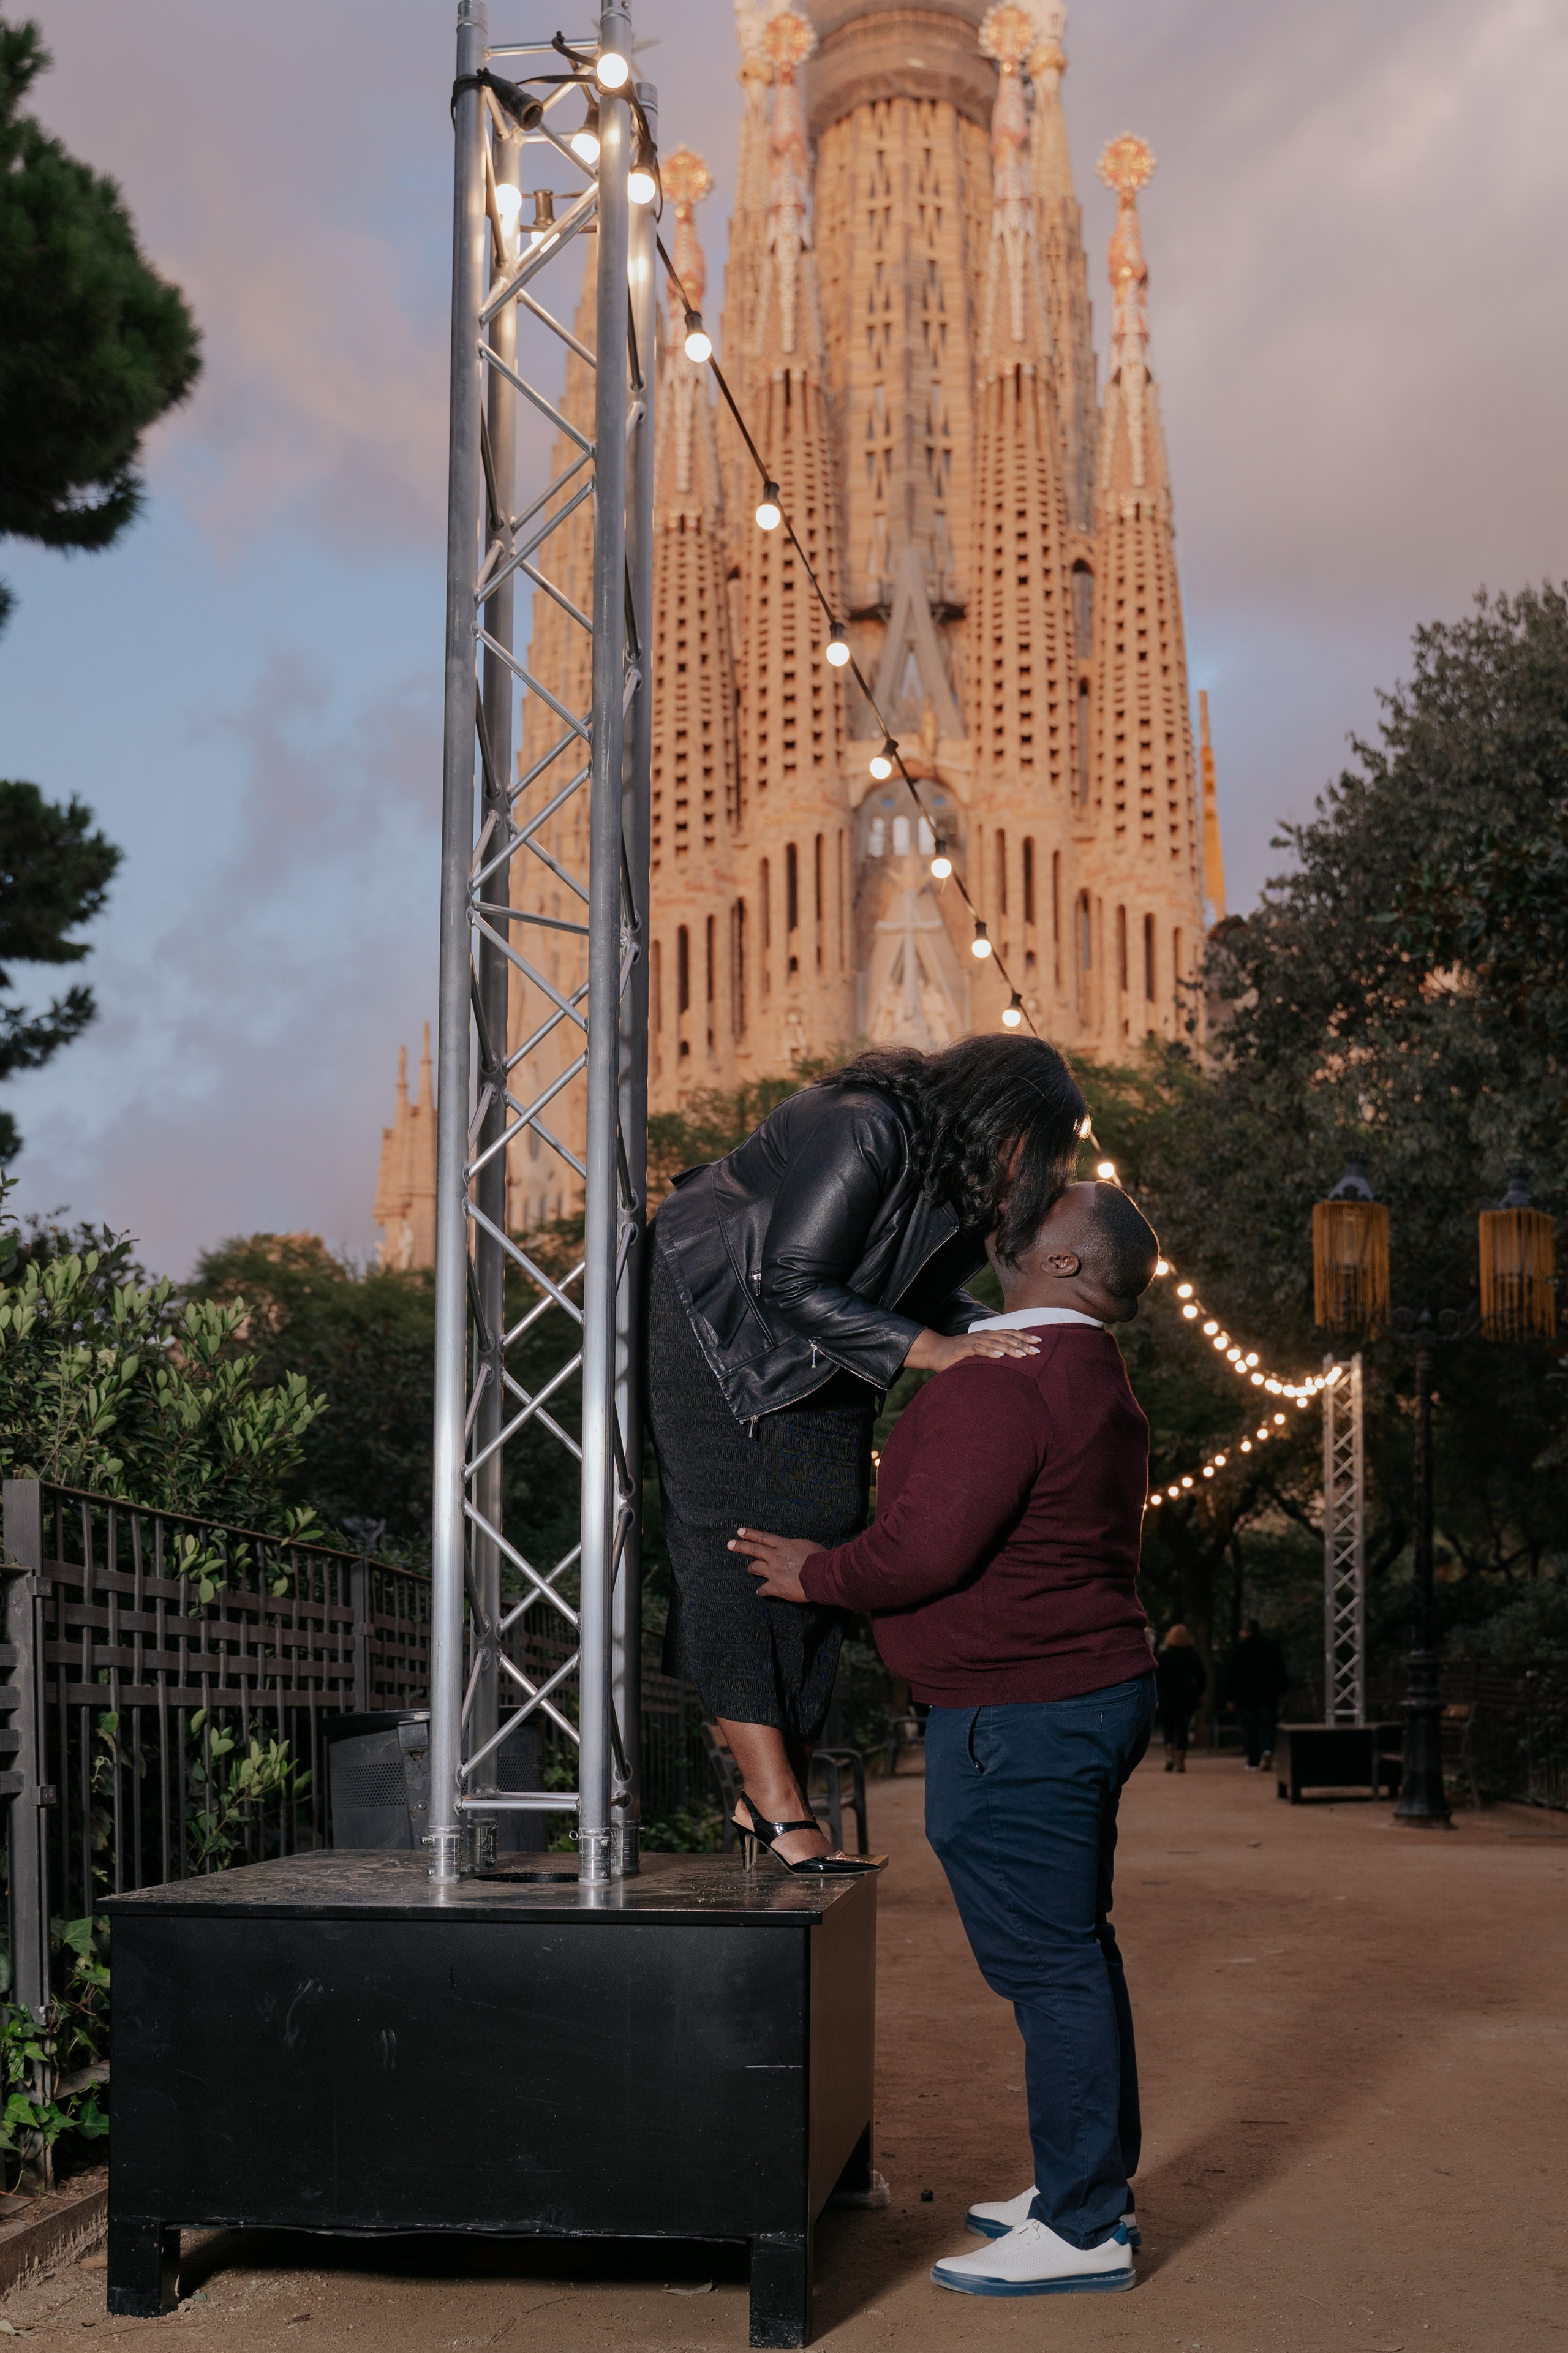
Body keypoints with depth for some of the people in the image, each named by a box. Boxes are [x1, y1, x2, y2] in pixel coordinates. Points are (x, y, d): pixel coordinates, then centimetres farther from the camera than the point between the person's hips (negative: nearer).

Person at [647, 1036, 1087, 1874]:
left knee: (823, 1537, 0)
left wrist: (996, 1345, -14)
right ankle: (779, 1807, -16)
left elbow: (934, 1291, 5)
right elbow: (792, 1284, -31)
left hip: (820, 1356, 9)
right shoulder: (865, 1129, -31)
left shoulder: (953, 1166, -4)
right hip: (714, 1323, -9)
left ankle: (767, 1798, 3)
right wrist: (931, 1349, -34)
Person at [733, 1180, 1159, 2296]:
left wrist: (818, 1574, -8)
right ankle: (1092, 2186, 26)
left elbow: (926, 1549, -25)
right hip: (1093, 1690, 11)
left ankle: (1081, 2229, 2)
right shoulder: (1094, 1379, 14)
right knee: (1074, 1951, 16)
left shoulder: (1003, 1383, -20)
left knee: (1048, 1961, -4)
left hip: (1021, 1721, -10)